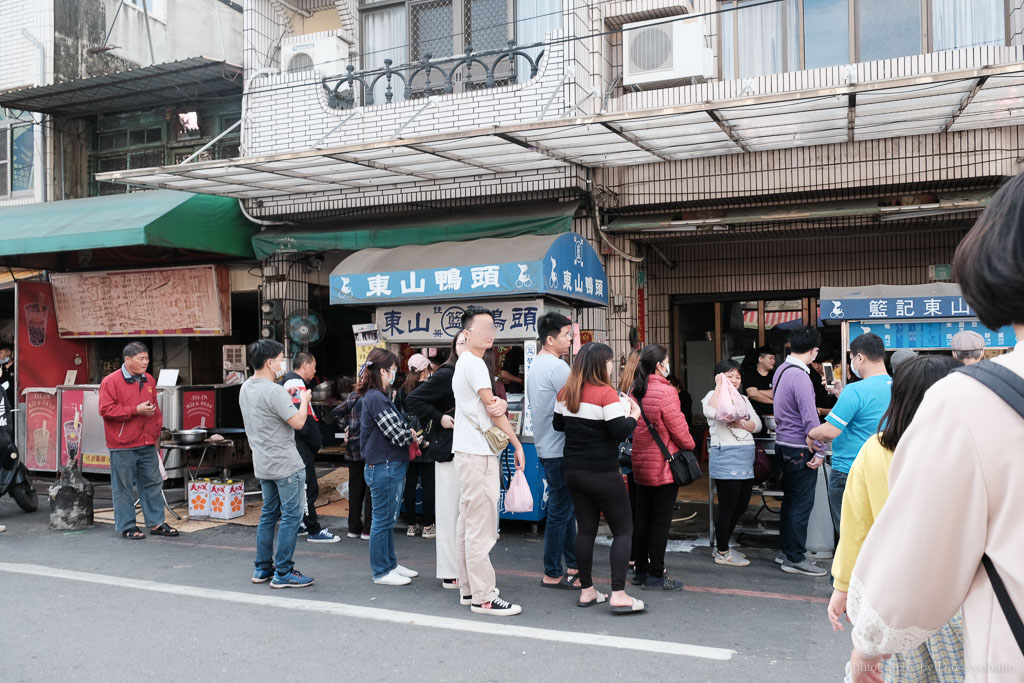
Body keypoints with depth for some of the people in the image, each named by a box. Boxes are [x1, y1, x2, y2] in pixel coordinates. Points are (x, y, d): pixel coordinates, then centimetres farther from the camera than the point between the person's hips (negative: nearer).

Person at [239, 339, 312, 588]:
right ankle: (283, 573, 1)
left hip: (263, 463, 9)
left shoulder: (246, 388, 9)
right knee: (291, 516, -2)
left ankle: (263, 569, 22)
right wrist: (304, 400, -5)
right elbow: (298, 422, -21)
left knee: (269, 514, 17)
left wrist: (287, 397, 18)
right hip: (286, 464, -9)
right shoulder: (274, 391, -20)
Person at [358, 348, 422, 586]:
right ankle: (381, 572, 10)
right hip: (384, 468, -10)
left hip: (393, 467, 10)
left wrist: (409, 435, -1)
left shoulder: (379, 397, 15)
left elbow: (399, 428, 18)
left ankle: (391, 564, 29)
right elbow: (396, 434, -19)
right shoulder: (375, 399, -17)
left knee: (389, 520, 18)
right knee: (383, 521, 0)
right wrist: (414, 437, -1)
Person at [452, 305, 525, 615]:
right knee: (481, 525, -8)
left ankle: (469, 589, 21)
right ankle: (484, 597, -5)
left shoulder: (467, 363, 19)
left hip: (471, 452, 11)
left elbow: (493, 405, 15)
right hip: (478, 453, -11)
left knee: (468, 522, 13)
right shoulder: (473, 363, -12)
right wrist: (517, 444, -8)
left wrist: (500, 403, -7)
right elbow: (491, 408, -13)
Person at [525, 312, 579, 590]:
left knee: (566, 506, 18)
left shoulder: (536, 364, 14)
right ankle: (552, 574, 6)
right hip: (560, 450, -10)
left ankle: (572, 564, 27)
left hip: (546, 447, 10)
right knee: (560, 510, -2)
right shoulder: (557, 367, -18)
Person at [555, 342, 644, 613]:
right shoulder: (606, 393, -16)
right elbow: (621, 433, -19)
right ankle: (618, 595, -2)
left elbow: (558, 424, 16)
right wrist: (634, 415, -2)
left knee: (585, 529, 14)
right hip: (602, 474, -7)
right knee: (623, 530, 3)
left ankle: (587, 591, 19)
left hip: (574, 471, 7)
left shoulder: (565, 393, 4)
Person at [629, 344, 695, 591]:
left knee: (642, 515, 14)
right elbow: (679, 429, -14)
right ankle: (656, 575, 6)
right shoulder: (665, 392, -19)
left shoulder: (635, 391, 5)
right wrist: (689, 445, 5)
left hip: (640, 464, 8)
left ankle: (641, 569, 23)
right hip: (663, 465, -8)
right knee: (661, 520, 0)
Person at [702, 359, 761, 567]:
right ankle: (722, 553, 10)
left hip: (746, 458, 8)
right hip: (725, 457, -8)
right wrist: (720, 386, -19)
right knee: (727, 506, -2)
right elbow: (710, 412, -27)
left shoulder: (743, 399, 18)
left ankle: (721, 546, 27)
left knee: (741, 505, 13)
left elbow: (757, 424, 9)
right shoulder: (713, 396, -3)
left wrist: (742, 424, -11)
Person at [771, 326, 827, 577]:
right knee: (801, 504, -1)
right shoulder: (800, 376, -21)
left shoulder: (781, 369, 8)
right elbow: (809, 418, -23)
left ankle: (786, 551, 28)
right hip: (799, 448, -9)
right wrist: (819, 452, -17)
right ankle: (795, 558, 7)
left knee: (790, 500, 18)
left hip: (784, 443, 9)